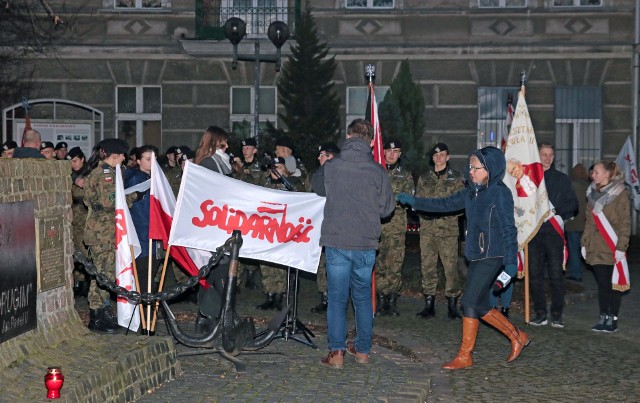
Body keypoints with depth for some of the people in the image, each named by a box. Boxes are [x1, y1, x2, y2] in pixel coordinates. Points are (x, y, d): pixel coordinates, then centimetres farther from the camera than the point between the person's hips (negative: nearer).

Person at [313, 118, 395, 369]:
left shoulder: (331, 167, -4)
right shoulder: (378, 171, -7)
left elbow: (318, 188, 17)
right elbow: (387, 209, 0)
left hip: (336, 242, -1)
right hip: (366, 245, 1)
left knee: (337, 298, 5)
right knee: (363, 297, 15)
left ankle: (336, 352, 2)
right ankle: (362, 349, 22)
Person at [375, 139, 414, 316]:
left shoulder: (405, 174, 14)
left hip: (396, 222, 1)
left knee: (395, 262, -2)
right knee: (378, 262, -3)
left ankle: (392, 300, 5)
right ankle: (380, 300, 4)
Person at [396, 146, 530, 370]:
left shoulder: (500, 193, -12)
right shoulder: (472, 192, 10)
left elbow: (508, 229, -14)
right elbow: (446, 204, 17)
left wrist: (511, 260, -16)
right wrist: (414, 202, 15)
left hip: (491, 257, -8)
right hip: (476, 256, 8)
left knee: (470, 302, -7)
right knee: (479, 306, 10)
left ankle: (464, 356, 3)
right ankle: (517, 337, 25)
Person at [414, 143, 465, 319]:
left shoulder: (456, 178, 7)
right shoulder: (424, 179, 16)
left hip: (448, 228, -3)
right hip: (427, 228, 3)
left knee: (451, 266, -7)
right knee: (427, 266, 3)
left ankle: (452, 305, 0)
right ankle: (429, 304, 11)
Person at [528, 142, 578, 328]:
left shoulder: (562, 179, 9)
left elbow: (573, 204, 6)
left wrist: (555, 210, -10)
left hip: (554, 232, -1)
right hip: (534, 232, 1)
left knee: (556, 275, -3)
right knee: (535, 275, 3)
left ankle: (557, 315, 5)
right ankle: (540, 314, 12)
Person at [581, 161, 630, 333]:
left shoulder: (620, 194, -6)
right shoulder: (593, 194, 13)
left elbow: (625, 224, -8)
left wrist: (621, 247, -13)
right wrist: (585, 243, 12)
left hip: (613, 249, -5)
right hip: (596, 248, 5)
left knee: (614, 284, 0)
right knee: (601, 284, 7)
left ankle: (612, 319, 6)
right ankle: (603, 318, 13)